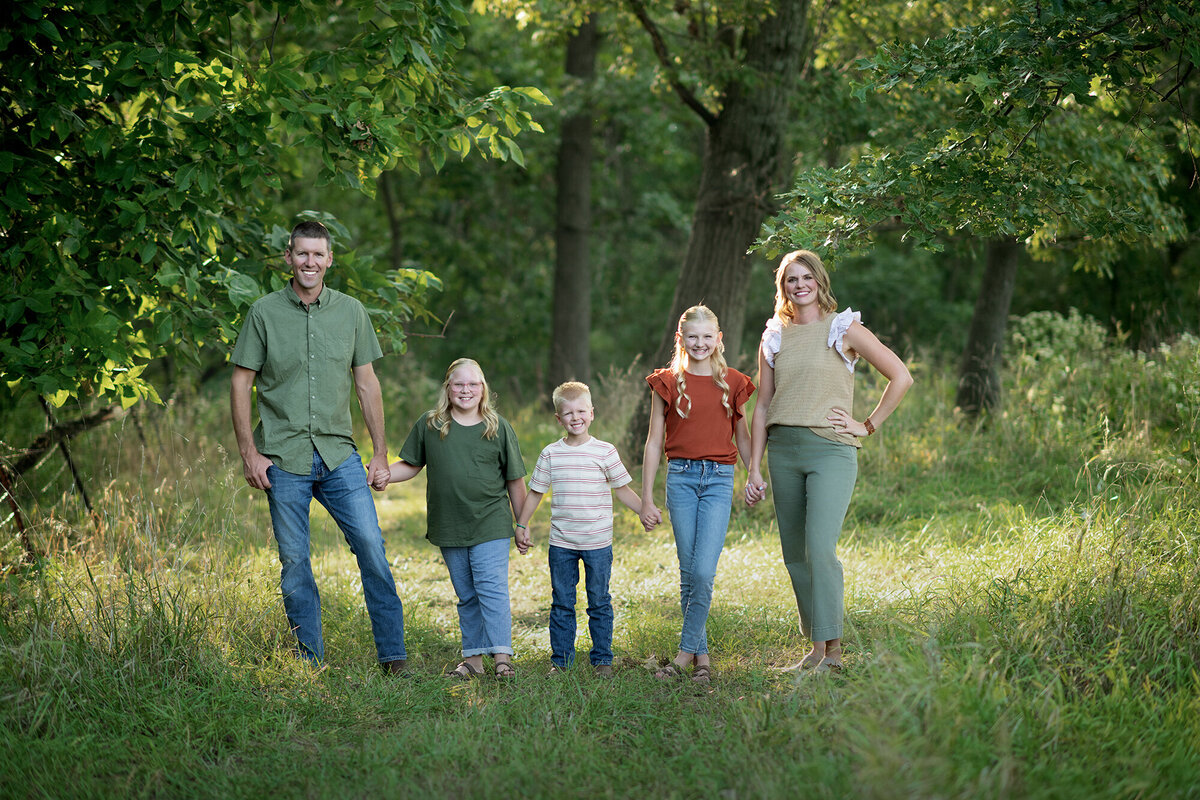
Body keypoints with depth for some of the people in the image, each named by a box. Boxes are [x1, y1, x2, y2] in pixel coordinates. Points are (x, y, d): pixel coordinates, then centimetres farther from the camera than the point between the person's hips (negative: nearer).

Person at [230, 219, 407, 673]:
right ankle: (311, 664, 11)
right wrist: (249, 454, -4)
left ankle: (393, 656, 3)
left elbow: (367, 384, 11)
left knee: (371, 546, -6)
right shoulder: (264, 313, 1)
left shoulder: (351, 312, 7)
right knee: (294, 562, 2)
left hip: (338, 454, 1)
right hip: (283, 457, -1)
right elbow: (241, 386, 2)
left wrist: (380, 452, 8)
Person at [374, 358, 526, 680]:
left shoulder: (498, 427, 1)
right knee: (466, 595, 10)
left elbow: (515, 480, 6)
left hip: (490, 524, -2)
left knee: (492, 589, -12)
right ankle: (473, 657, 15)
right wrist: (386, 476, -9)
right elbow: (411, 465, 12)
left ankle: (502, 656, -14)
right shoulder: (428, 425, 4)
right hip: (449, 529, 3)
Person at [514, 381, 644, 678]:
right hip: (561, 543, 2)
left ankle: (602, 659, 17)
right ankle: (561, 660, 17)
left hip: (598, 542, -2)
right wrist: (521, 526, 9)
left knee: (599, 603, 6)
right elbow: (535, 492, 11)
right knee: (561, 603, 8)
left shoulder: (605, 452, -3)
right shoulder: (551, 454, 2)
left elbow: (622, 489, 4)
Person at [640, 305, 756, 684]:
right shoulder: (667, 382, 6)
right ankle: (702, 654, 11)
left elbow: (743, 439, 15)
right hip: (680, 477, 1)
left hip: (719, 480, -1)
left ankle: (686, 652, -3)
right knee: (688, 573, 2)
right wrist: (646, 499, 4)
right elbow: (654, 442, 7)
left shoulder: (733, 383, 7)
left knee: (704, 571, -13)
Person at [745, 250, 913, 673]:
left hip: (831, 450, -5)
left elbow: (901, 377, 0)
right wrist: (754, 470, 9)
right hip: (784, 451, 5)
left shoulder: (843, 329, 1)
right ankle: (819, 645, 15)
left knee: (819, 550, -17)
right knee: (795, 556, 5)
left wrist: (868, 426, -2)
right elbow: (762, 407, 14)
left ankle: (830, 649, -13)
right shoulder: (774, 339, 13)